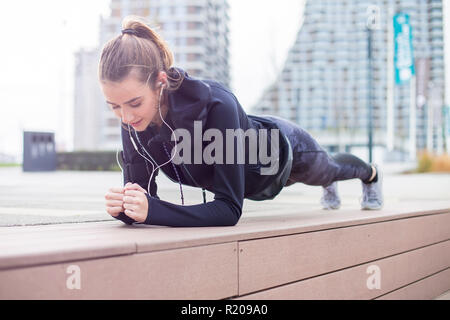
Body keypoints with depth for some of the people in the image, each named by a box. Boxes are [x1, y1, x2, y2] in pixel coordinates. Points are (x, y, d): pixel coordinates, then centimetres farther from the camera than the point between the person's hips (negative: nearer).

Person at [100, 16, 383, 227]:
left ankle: (372, 173, 70)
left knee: (329, 169, 33)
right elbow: (142, 190, -25)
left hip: (284, 150, -4)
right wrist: (124, 206, -48)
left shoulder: (215, 103, -48)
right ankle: (330, 186, 76)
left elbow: (230, 209, -46)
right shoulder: (134, 118, -32)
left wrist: (153, 210, -58)